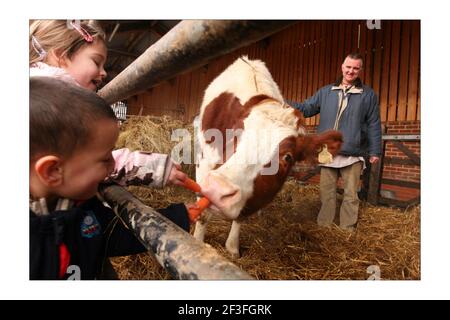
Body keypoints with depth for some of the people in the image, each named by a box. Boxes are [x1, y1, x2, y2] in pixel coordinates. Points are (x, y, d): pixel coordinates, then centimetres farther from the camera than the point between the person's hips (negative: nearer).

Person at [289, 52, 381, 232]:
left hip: (353, 155, -2)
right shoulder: (326, 92, 11)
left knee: (350, 195, 6)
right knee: (327, 193, 10)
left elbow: (374, 125, 5)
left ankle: (347, 230, 18)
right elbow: (306, 108, 10)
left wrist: (375, 151, 2)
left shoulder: (368, 95, 6)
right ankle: (323, 226, 22)